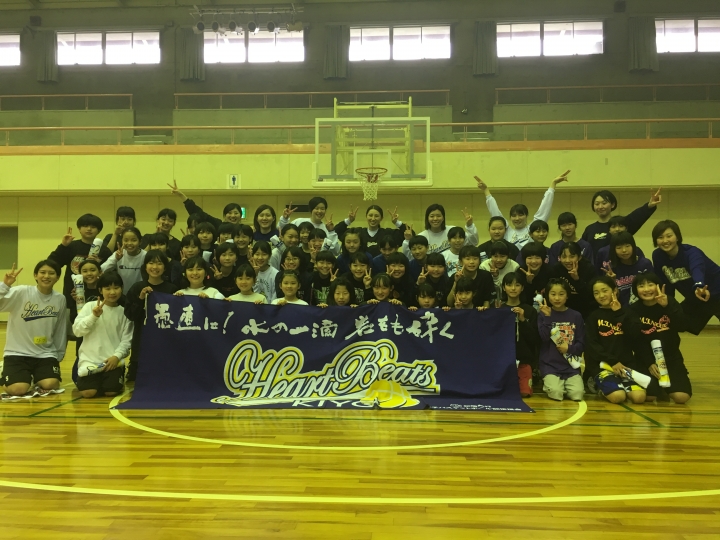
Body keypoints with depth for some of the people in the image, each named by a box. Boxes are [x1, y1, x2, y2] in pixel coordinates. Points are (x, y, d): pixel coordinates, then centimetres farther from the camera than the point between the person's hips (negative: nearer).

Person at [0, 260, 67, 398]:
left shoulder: (60, 300, 1)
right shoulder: (21, 292, -10)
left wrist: (59, 355, 14)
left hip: (46, 354, 2)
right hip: (18, 353, -2)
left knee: (50, 385, -20)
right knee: (17, 390, -22)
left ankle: (36, 378, 17)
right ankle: (27, 376, 16)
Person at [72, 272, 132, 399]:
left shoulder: (124, 312, 4)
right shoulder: (90, 306, 2)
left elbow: (127, 339, 1)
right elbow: (77, 330, -5)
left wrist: (117, 356, -15)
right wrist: (93, 316, -18)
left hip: (113, 361, 0)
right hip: (90, 359, 0)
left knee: (111, 391, -17)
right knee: (88, 392, -17)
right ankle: (98, 381, 18)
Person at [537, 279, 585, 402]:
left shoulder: (576, 316, 5)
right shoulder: (543, 315, 1)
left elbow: (581, 345, 5)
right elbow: (543, 338, -13)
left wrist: (569, 348, -14)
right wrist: (547, 317, -20)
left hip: (571, 365, 2)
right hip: (550, 365, -2)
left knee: (577, 394, -18)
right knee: (556, 393, -23)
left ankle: (565, 384, 15)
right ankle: (548, 383, 12)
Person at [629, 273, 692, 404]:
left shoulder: (670, 302, -2)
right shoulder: (634, 310, -4)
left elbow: (682, 327, -19)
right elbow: (635, 342, -6)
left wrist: (667, 306, -30)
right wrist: (649, 364, -15)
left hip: (671, 358, 1)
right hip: (646, 359, -1)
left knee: (681, 397, -20)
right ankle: (657, 385, 14)